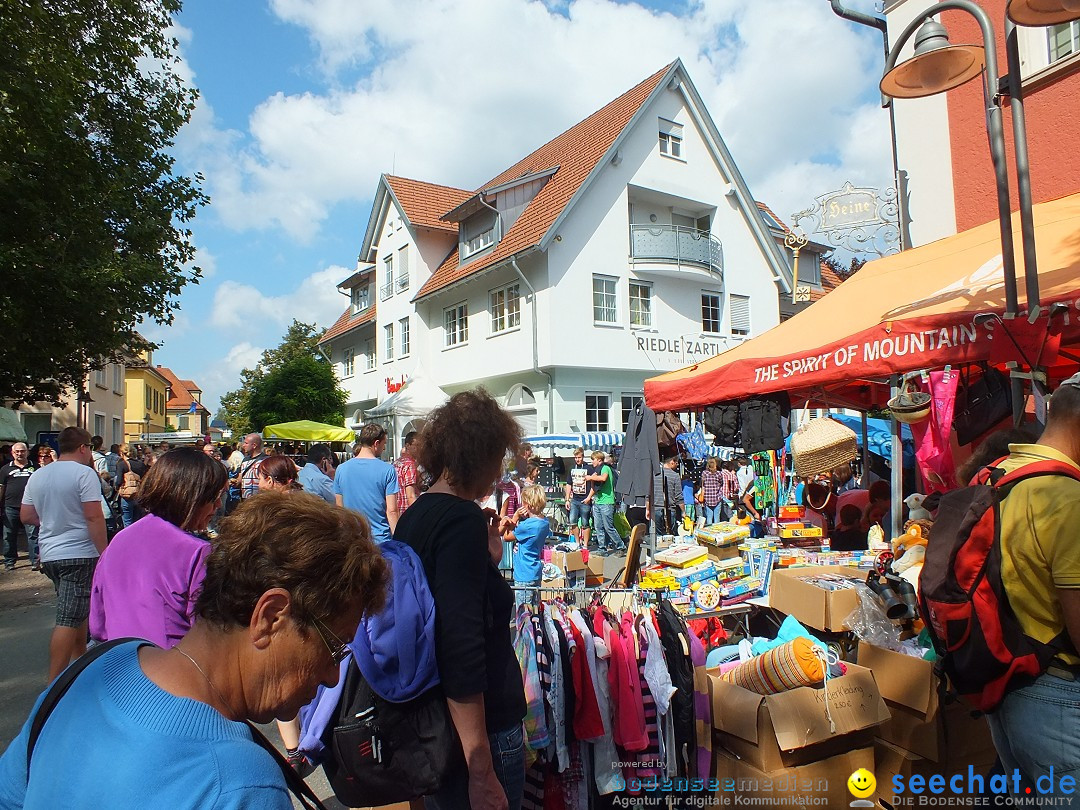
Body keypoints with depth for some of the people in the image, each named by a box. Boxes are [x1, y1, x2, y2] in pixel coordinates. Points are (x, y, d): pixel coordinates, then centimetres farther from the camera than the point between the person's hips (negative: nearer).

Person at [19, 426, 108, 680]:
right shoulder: (84, 473, -13)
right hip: (79, 554, -8)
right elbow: (94, 517, -18)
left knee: (77, 612, 22)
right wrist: (104, 553, -13)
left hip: (49, 554, 8)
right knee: (69, 620, -6)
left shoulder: (38, 476, 9)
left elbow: (26, 516, 14)